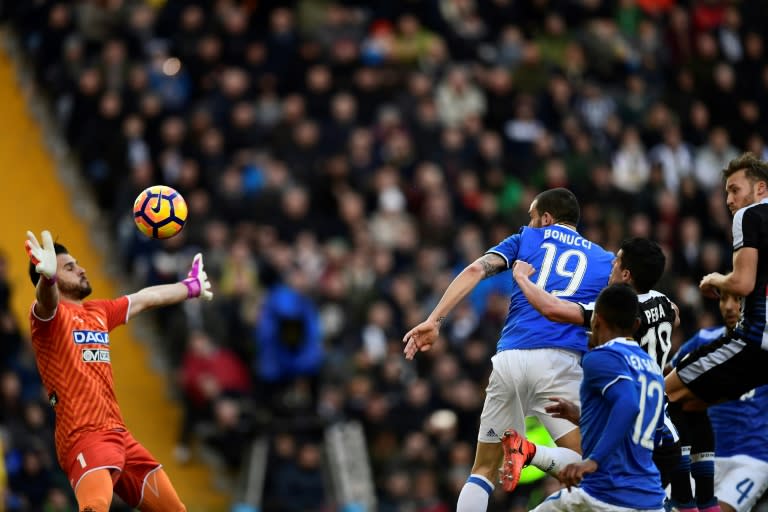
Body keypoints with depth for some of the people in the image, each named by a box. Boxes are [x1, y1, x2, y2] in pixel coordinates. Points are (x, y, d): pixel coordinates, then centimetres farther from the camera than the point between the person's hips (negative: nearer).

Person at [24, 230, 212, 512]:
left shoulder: (98, 312, 19)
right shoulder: (49, 314, -5)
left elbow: (144, 298, 35)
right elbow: (46, 299, -29)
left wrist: (191, 287, 48)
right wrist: (47, 275, -53)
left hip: (118, 434, 9)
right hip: (83, 436, -9)